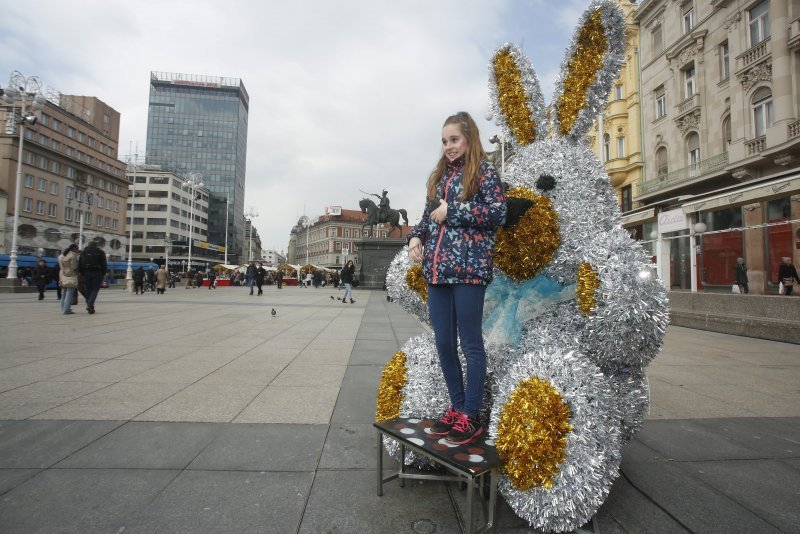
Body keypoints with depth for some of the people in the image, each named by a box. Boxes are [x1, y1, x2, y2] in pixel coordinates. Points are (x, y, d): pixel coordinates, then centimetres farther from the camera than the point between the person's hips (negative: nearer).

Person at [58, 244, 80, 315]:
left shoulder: (61, 255, 12)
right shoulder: (73, 256, -13)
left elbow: (60, 267, 14)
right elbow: (74, 267, -13)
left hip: (63, 276, 8)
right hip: (71, 277, -8)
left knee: (64, 293, 14)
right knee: (69, 293, -7)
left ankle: (63, 309, 18)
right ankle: (66, 310, -10)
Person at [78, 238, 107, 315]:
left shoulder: (84, 252, 10)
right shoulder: (100, 252, 1)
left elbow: (80, 264, 8)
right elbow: (104, 264, -5)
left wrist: (83, 273, 13)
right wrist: (103, 274, 1)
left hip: (86, 273, 3)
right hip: (97, 273, -3)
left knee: (88, 290, 11)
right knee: (95, 289, -1)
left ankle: (89, 305, 11)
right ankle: (90, 304, -19)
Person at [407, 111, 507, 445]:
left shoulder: (483, 170, 2)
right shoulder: (440, 175, 20)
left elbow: (498, 212, -10)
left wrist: (451, 212, -10)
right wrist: (416, 236, 3)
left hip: (468, 268, -6)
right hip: (437, 269, 6)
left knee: (470, 342, 1)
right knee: (443, 342, 9)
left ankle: (471, 416, 13)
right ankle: (456, 408, 24)